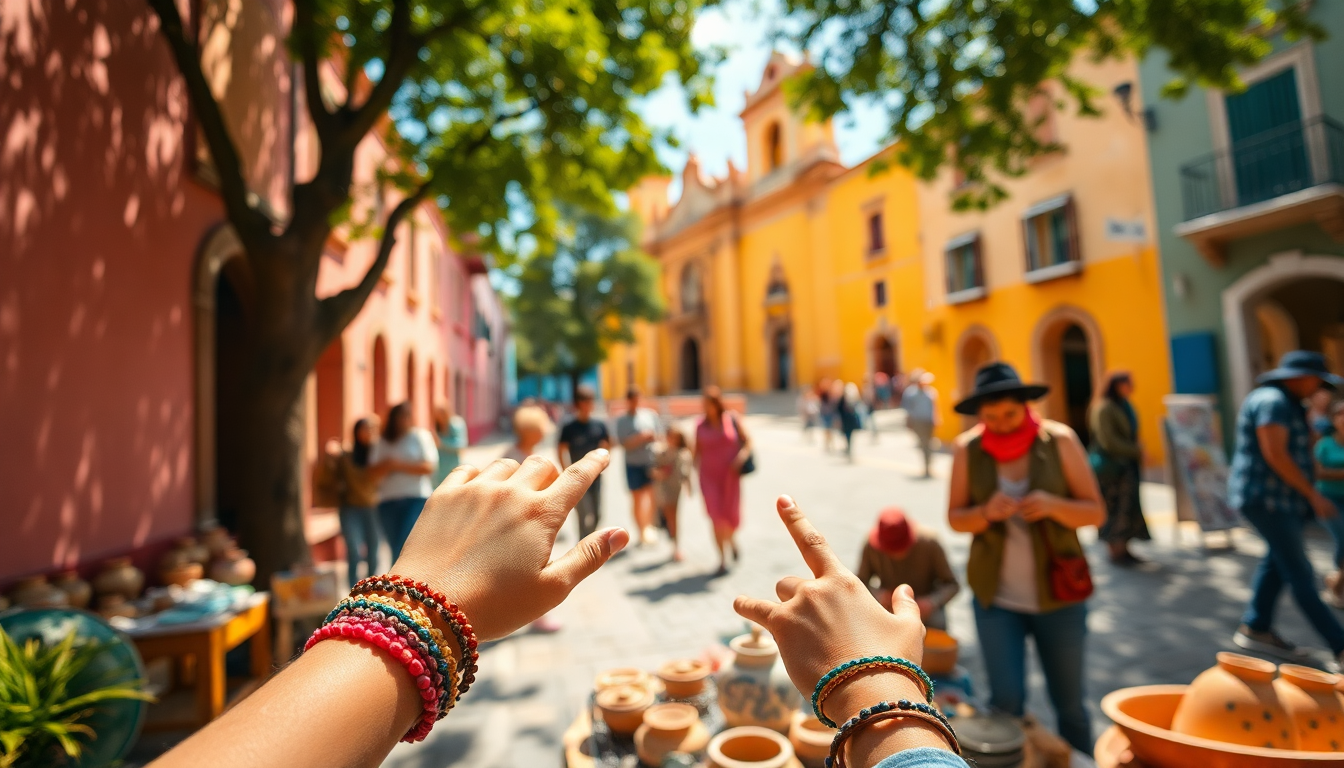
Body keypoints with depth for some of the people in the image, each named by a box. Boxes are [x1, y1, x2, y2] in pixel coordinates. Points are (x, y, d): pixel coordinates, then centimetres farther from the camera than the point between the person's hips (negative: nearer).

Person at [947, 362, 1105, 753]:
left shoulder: (1059, 441, -7)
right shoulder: (968, 449, -6)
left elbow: (1096, 513, -4)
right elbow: (956, 518, -1)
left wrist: (1053, 505, -25)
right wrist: (987, 512, -22)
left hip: (1058, 596, 0)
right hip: (996, 597, 0)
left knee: (1069, 705, 15)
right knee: (1006, 702, 1)